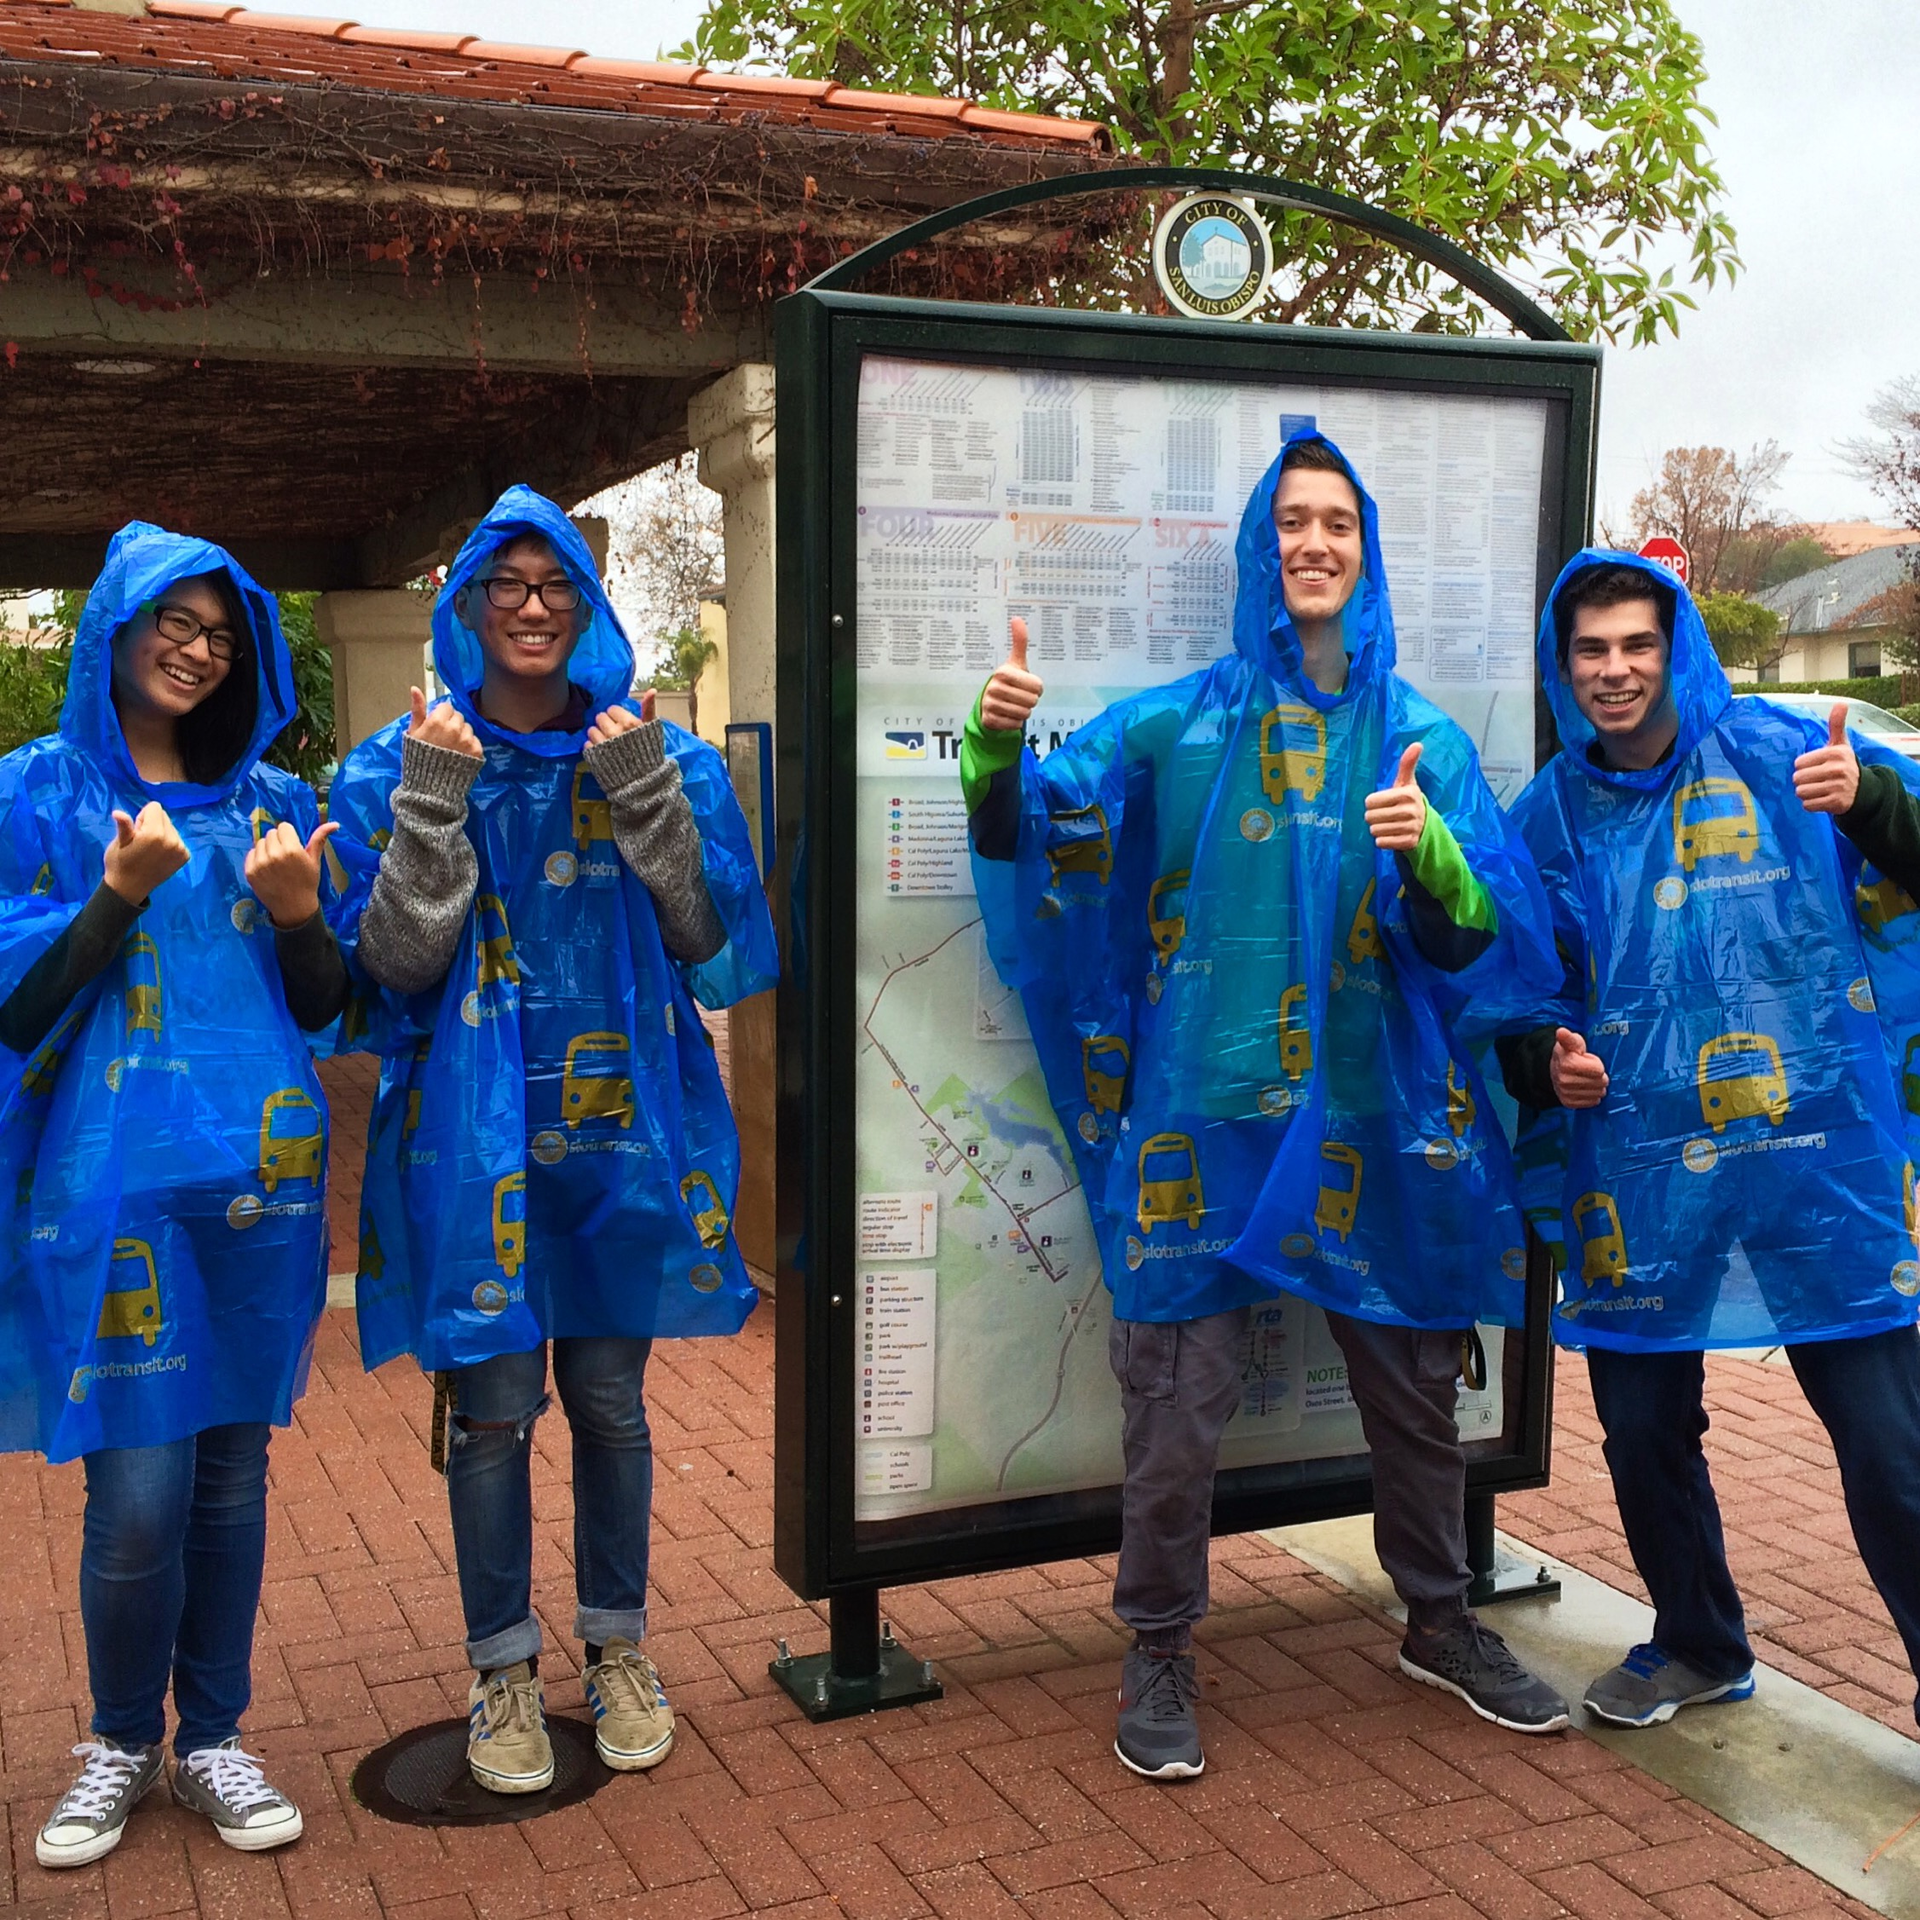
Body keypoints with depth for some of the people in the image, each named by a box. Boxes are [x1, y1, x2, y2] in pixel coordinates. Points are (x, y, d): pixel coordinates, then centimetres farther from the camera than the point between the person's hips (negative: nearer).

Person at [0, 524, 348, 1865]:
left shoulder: (273, 803, 11)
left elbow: (324, 1007, 11)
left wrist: (299, 915, -9)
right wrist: (117, 896, -17)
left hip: (258, 1176, 3)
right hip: (109, 1181, -3)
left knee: (233, 1470, 8)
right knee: (138, 1492, -4)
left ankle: (213, 1739, 25)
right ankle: (122, 1743, 21)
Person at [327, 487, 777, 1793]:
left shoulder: (662, 759, 3)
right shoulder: (403, 765, 1)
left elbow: (707, 939, -5)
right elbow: (397, 962, -7)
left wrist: (646, 795, -15)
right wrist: (435, 804, -17)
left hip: (620, 1127, 1)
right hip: (473, 1136, -1)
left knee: (610, 1395, 11)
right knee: (492, 1408, 5)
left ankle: (618, 1646, 29)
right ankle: (505, 1666, 24)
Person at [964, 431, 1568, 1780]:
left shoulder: (1420, 737, 4)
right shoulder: (1179, 724, 1)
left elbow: (1481, 937, -1)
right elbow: (1025, 833, -3)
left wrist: (1429, 852, -22)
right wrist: (999, 747, -23)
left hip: (1375, 1115, 3)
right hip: (1205, 1108, -2)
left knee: (1416, 1385, 16)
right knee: (1179, 1396, 0)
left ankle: (1442, 1621, 39)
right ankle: (1159, 1654, 20)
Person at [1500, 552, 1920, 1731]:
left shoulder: (1780, 753, -4)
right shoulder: (1554, 813, 6)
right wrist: (1542, 1064, -6)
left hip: (1822, 1154, -3)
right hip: (1639, 1169, 4)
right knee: (1644, 1426, 14)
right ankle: (1700, 1646, 40)